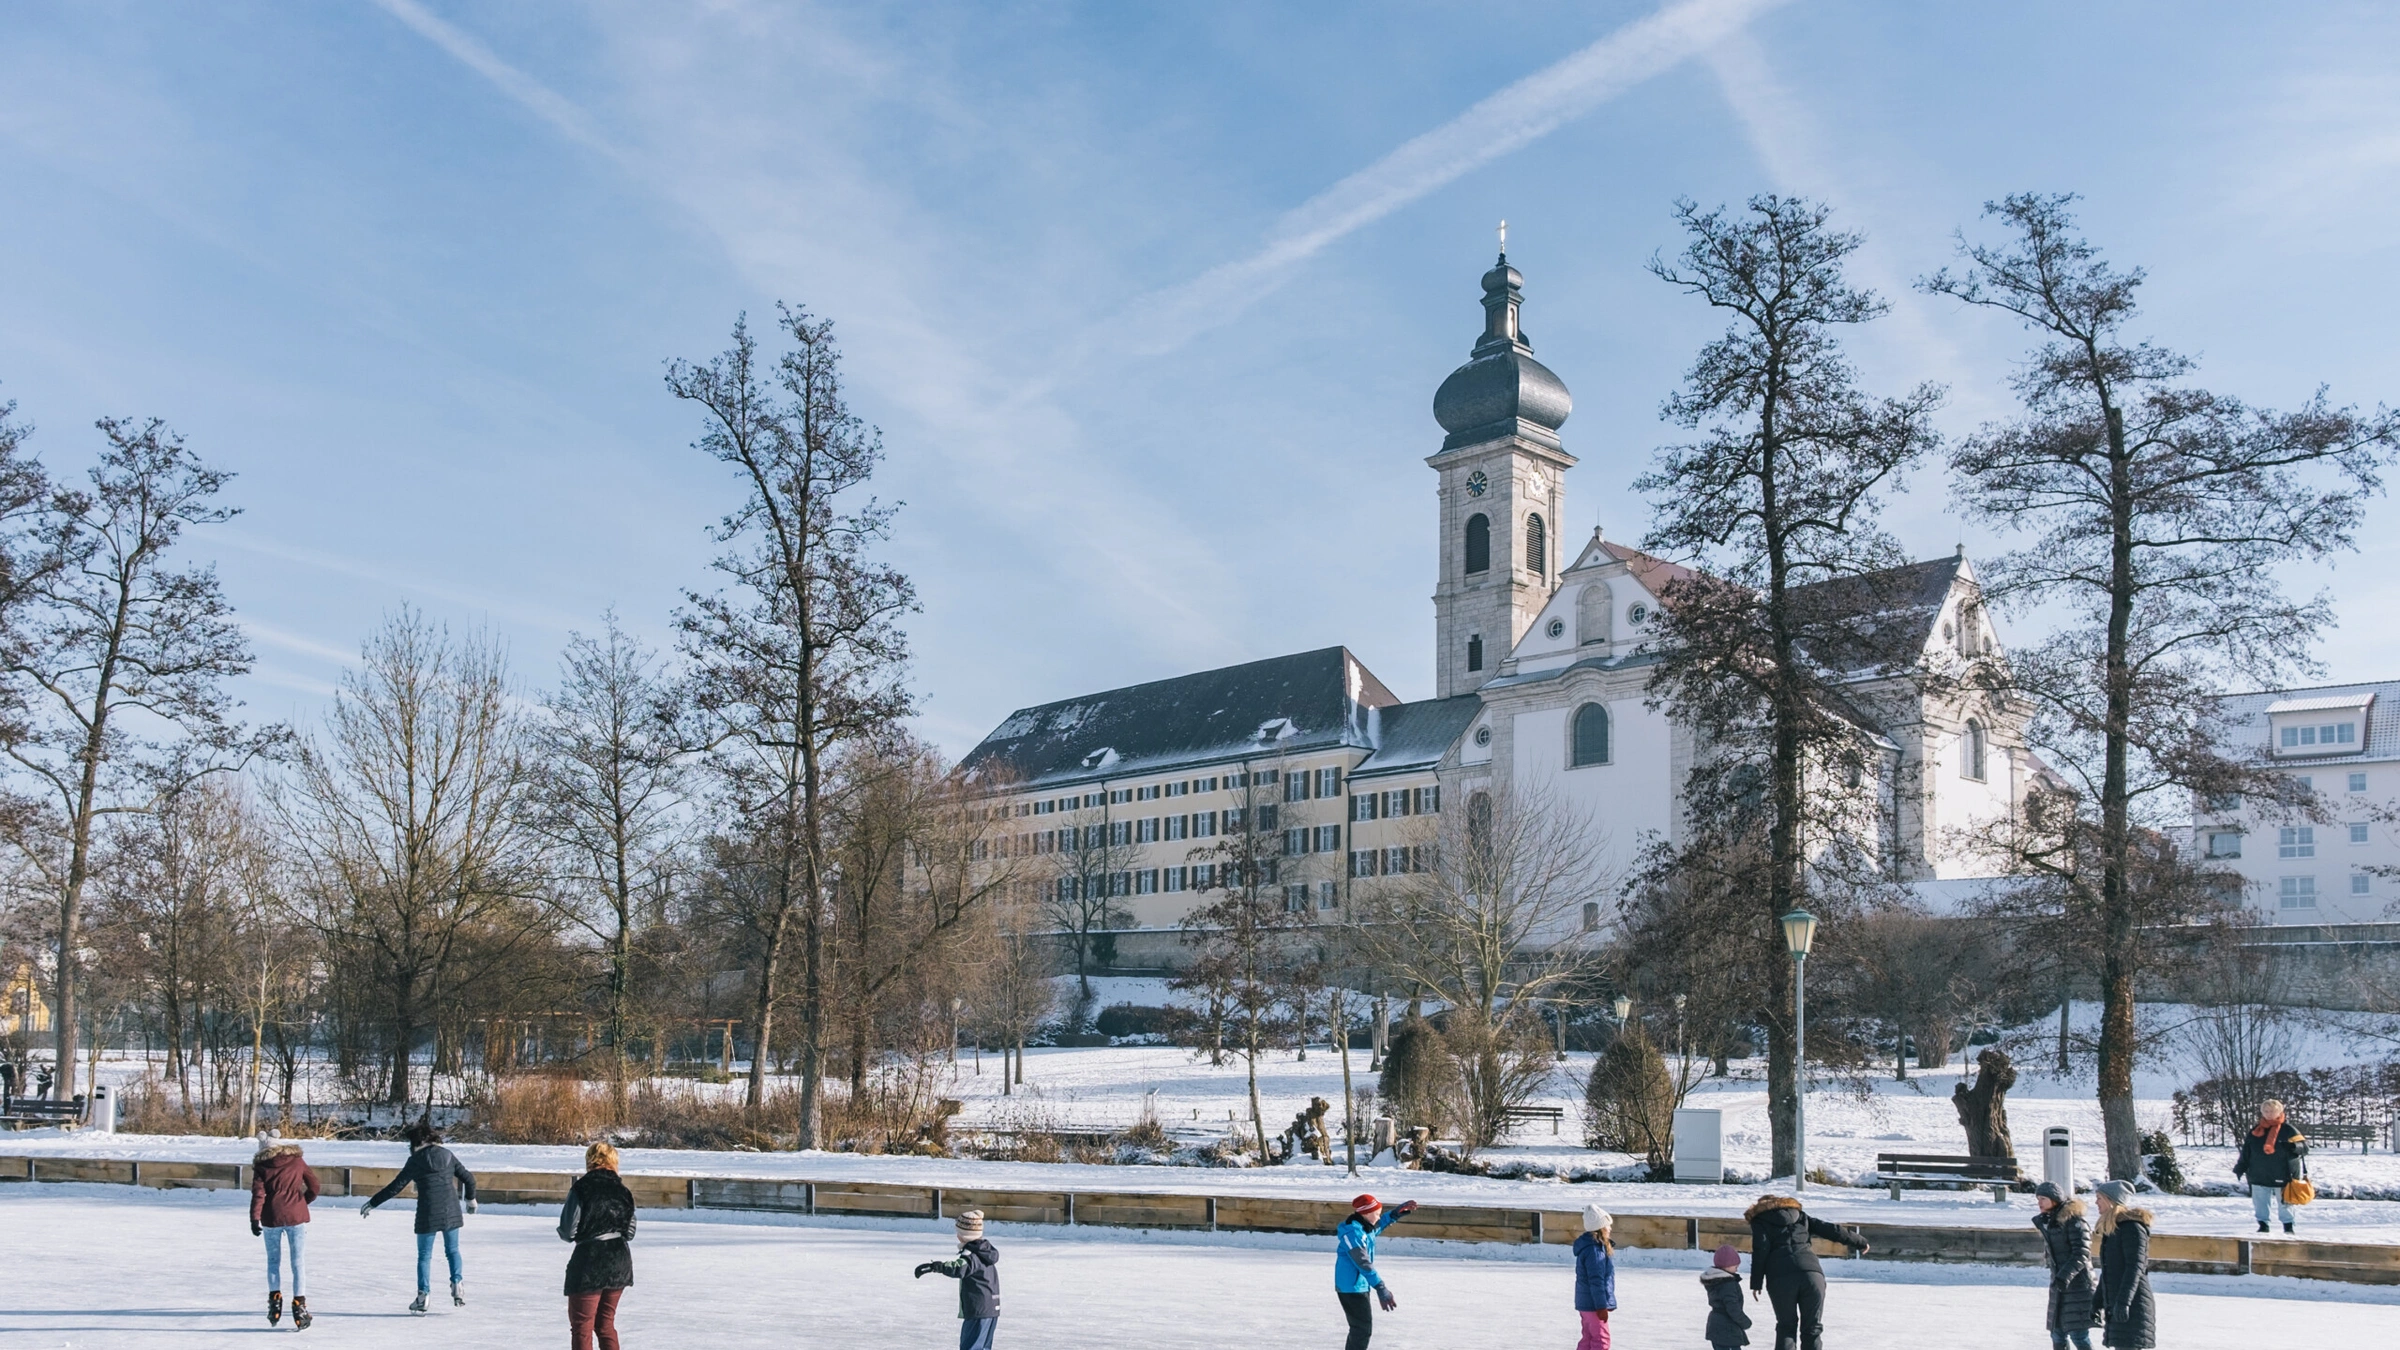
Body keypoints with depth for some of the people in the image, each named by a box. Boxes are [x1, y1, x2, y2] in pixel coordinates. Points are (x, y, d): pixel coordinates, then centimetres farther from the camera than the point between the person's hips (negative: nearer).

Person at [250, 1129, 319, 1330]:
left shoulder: (261, 1166, 3)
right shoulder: (297, 1161, 7)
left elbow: (258, 1194, -8)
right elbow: (313, 1187, 9)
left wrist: (254, 1219, -11)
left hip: (271, 1218, 0)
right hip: (296, 1216, 0)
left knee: (273, 1261, 18)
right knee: (297, 1264, 3)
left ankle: (274, 1297, 9)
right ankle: (299, 1304, -1)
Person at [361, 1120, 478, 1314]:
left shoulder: (416, 1160, -6)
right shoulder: (448, 1155, 5)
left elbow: (396, 1186, -6)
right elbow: (468, 1178, 8)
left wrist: (372, 1204, 2)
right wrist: (471, 1199, 25)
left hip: (428, 1214, -3)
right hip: (451, 1211, 3)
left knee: (424, 1255, 9)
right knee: (452, 1250, 17)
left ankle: (423, 1295, 9)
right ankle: (457, 1285, 3)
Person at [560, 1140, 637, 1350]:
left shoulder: (581, 1189, -11)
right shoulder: (622, 1191, 3)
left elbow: (568, 1231, -12)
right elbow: (630, 1232, 6)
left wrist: (563, 1233, 10)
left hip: (589, 1263, -5)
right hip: (619, 1263, 5)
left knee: (581, 1326, 5)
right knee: (605, 1324, 19)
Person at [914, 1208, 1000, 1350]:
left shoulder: (971, 1255, -18)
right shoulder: (985, 1250, 13)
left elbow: (960, 1268, -39)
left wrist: (935, 1266, -49)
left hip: (978, 1312, -10)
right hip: (992, 1309, 10)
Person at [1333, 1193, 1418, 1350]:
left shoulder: (1366, 1228, 7)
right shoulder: (1353, 1233, -23)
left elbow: (1380, 1223, 30)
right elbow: (1364, 1264, -30)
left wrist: (1398, 1213, 20)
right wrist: (1381, 1288, -34)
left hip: (1360, 1287, 10)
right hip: (1352, 1288, -10)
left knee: (1360, 1329, 21)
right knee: (1362, 1330, -10)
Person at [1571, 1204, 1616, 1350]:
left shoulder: (1593, 1246, 12)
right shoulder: (1594, 1250, -21)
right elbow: (1596, 1281, -23)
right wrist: (1601, 1306, -21)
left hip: (1586, 1304, 10)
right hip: (1593, 1305, -10)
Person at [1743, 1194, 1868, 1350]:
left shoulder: (1760, 1221, 18)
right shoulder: (1799, 1215, 28)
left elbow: (1760, 1251, 3)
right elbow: (1831, 1230, 24)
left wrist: (1756, 1283, 1)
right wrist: (1859, 1241, 34)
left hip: (1780, 1278, -2)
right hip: (1811, 1274, 2)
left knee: (1786, 1327, 11)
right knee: (1812, 1329, 8)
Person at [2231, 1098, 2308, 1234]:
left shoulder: (2288, 1129, -3)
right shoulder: (2255, 1131, 7)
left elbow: (2305, 1146, -8)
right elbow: (2246, 1153, 14)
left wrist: (2294, 1146, -29)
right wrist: (2240, 1168, 10)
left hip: (2282, 1176, -3)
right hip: (2259, 1177, 3)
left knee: (2285, 1203, 7)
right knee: (2260, 1204, 5)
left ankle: (2288, 1227, 19)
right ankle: (2263, 1225, 16)